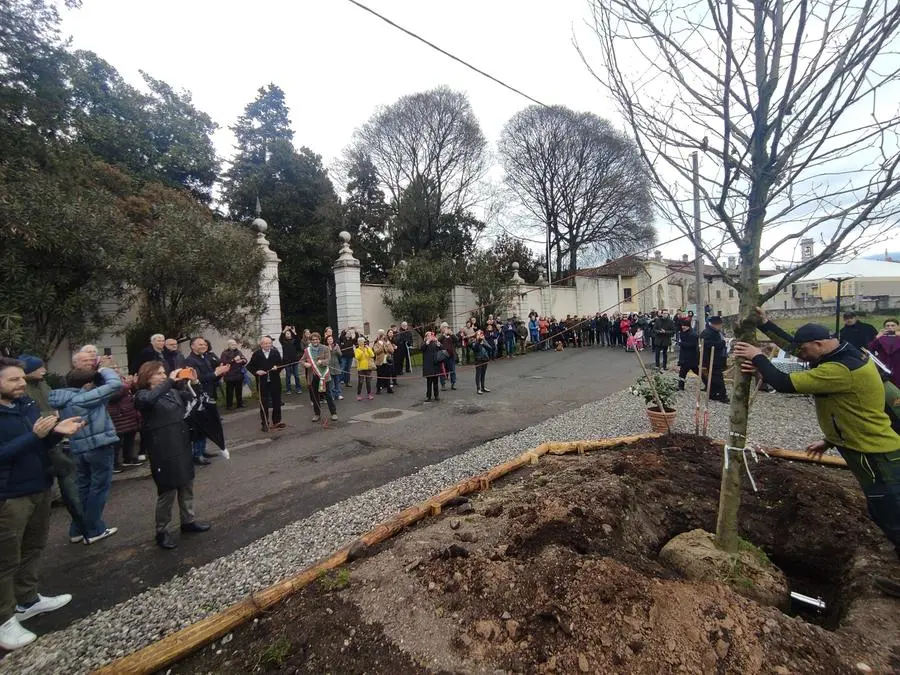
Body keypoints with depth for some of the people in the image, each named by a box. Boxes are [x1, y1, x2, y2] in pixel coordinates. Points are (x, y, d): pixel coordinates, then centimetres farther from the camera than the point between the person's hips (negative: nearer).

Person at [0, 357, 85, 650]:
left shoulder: (27, 403, 4)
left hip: (40, 488, 7)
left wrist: (57, 431, -10)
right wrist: (34, 435, -31)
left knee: (33, 548, 20)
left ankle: (28, 599, 36)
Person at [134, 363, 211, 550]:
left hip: (183, 446, 7)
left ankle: (188, 521, 31)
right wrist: (170, 381, -30)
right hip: (163, 451, -7)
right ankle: (162, 532, 17)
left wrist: (195, 383, -5)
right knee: (167, 491, 1)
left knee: (187, 486, 16)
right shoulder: (143, 395, -8)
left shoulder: (173, 392, 12)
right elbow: (150, 399, -31)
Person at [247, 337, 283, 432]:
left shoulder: (275, 352, 3)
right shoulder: (256, 354, -2)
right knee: (264, 403, 3)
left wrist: (277, 367, -15)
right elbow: (249, 366, 2)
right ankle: (264, 423, 12)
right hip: (262, 382, -2)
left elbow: (281, 364, 6)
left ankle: (276, 421, 23)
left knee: (277, 401, 9)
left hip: (275, 381, 2)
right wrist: (256, 371, -14)